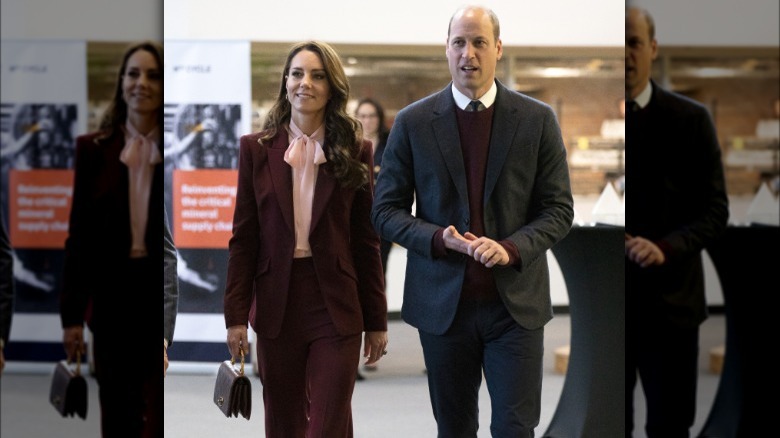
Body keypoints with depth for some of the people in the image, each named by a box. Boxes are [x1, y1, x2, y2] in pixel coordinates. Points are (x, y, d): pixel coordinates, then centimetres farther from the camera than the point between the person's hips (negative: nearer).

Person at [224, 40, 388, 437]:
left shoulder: (354, 152, 2)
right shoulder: (257, 149, 4)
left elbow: (366, 240, 3)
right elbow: (243, 237, 3)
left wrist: (376, 320, 2)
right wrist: (236, 314, -2)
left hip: (336, 305, -1)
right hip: (277, 303, 1)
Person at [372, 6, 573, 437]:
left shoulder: (537, 120, 0)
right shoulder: (412, 122, 1)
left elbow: (559, 208, 1)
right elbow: (385, 210, 3)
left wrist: (511, 248, -17)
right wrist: (438, 239, -16)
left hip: (516, 303, -1)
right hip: (443, 303, 1)